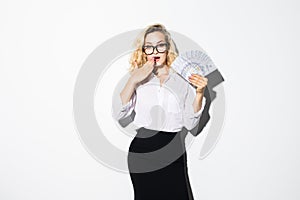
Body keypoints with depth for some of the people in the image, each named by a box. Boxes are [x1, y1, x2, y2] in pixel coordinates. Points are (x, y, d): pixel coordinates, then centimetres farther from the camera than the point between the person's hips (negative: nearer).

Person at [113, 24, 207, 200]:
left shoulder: (181, 79, 5)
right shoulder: (137, 79, 5)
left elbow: (190, 123, 3)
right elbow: (118, 114, -6)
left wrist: (199, 93, -10)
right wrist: (133, 81, -12)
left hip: (173, 152, 0)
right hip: (142, 151, 0)